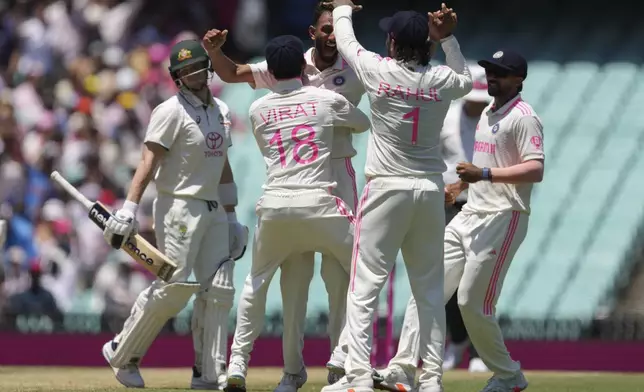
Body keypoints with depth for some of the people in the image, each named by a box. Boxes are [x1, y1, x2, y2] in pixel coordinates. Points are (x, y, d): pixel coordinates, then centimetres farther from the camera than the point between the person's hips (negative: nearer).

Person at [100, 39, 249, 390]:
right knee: (173, 288, -13)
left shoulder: (221, 111, 15)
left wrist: (232, 218, 19)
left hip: (213, 211, 7)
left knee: (219, 290, 0)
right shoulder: (171, 112, -8)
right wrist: (128, 210, -26)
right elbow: (149, 162, -17)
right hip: (179, 207, -7)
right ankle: (122, 353, 2)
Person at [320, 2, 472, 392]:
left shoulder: (379, 71, -7)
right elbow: (467, 80, 26)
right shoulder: (441, 80, 0)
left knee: (364, 288, -3)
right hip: (431, 190, 4)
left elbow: (345, 41, 13)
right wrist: (448, 38, 21)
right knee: (430, 290, 9)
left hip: (388, 188, -4)